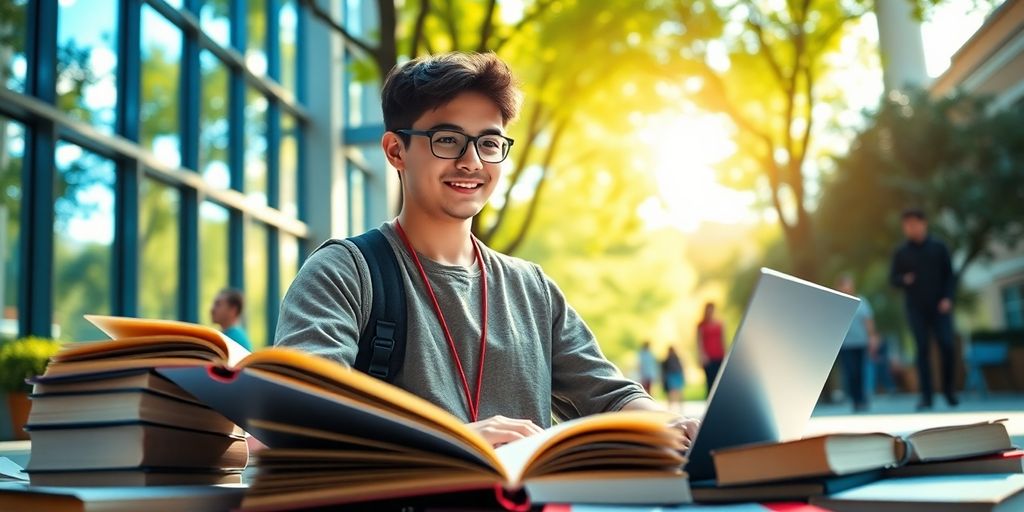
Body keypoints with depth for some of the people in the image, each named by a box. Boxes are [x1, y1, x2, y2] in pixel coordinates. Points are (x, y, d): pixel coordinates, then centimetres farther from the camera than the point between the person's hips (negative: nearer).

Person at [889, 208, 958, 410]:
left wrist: (947, 298, -7)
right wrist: (904, 280, -14)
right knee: (922, 350, -2)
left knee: (946, 346, -9)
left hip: (940, 306, 0)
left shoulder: (939, 248, 5)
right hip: (915, 308, 0)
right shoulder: (901, 253, 6)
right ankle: (926, 396, 0)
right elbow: (892, 278, 8)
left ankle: (949, 390, 10)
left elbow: (949, 274, 5)